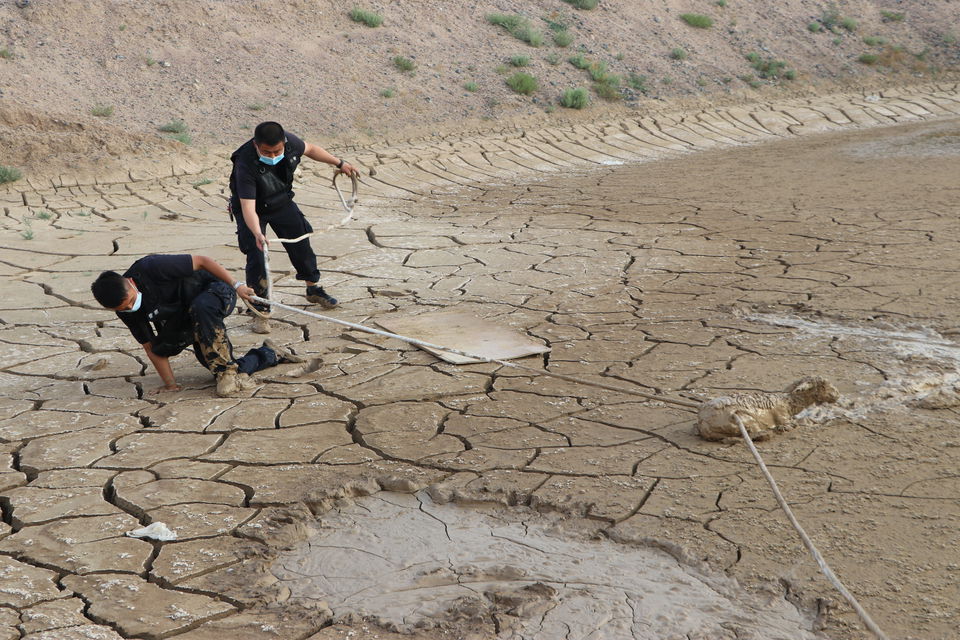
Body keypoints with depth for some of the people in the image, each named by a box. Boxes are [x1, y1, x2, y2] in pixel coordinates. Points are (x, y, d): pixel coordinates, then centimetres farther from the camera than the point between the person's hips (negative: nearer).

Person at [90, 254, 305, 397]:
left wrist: (236, 285, -20)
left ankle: (226, 369, -32)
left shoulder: (151, 269, -30)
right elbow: (151, 347, -4)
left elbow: (201, 261, -21)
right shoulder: (124, 312, -11)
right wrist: (170, 384, -8)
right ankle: (270, 353, 24)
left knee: (200, 308, -43)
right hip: (190, 321, 6)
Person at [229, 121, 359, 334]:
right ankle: (260, 310, -4)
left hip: (282, 202, 5)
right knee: (256, 256, -15)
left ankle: (314, 289, 37)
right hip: (254, 209, -5)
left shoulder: (289, 141, -26)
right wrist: (257, 233, -58)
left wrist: (339, 163, 4)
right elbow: (248, 207, -43)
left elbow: (310, 149, -1)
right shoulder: (245, 164, -40)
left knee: (301, 244, 13)